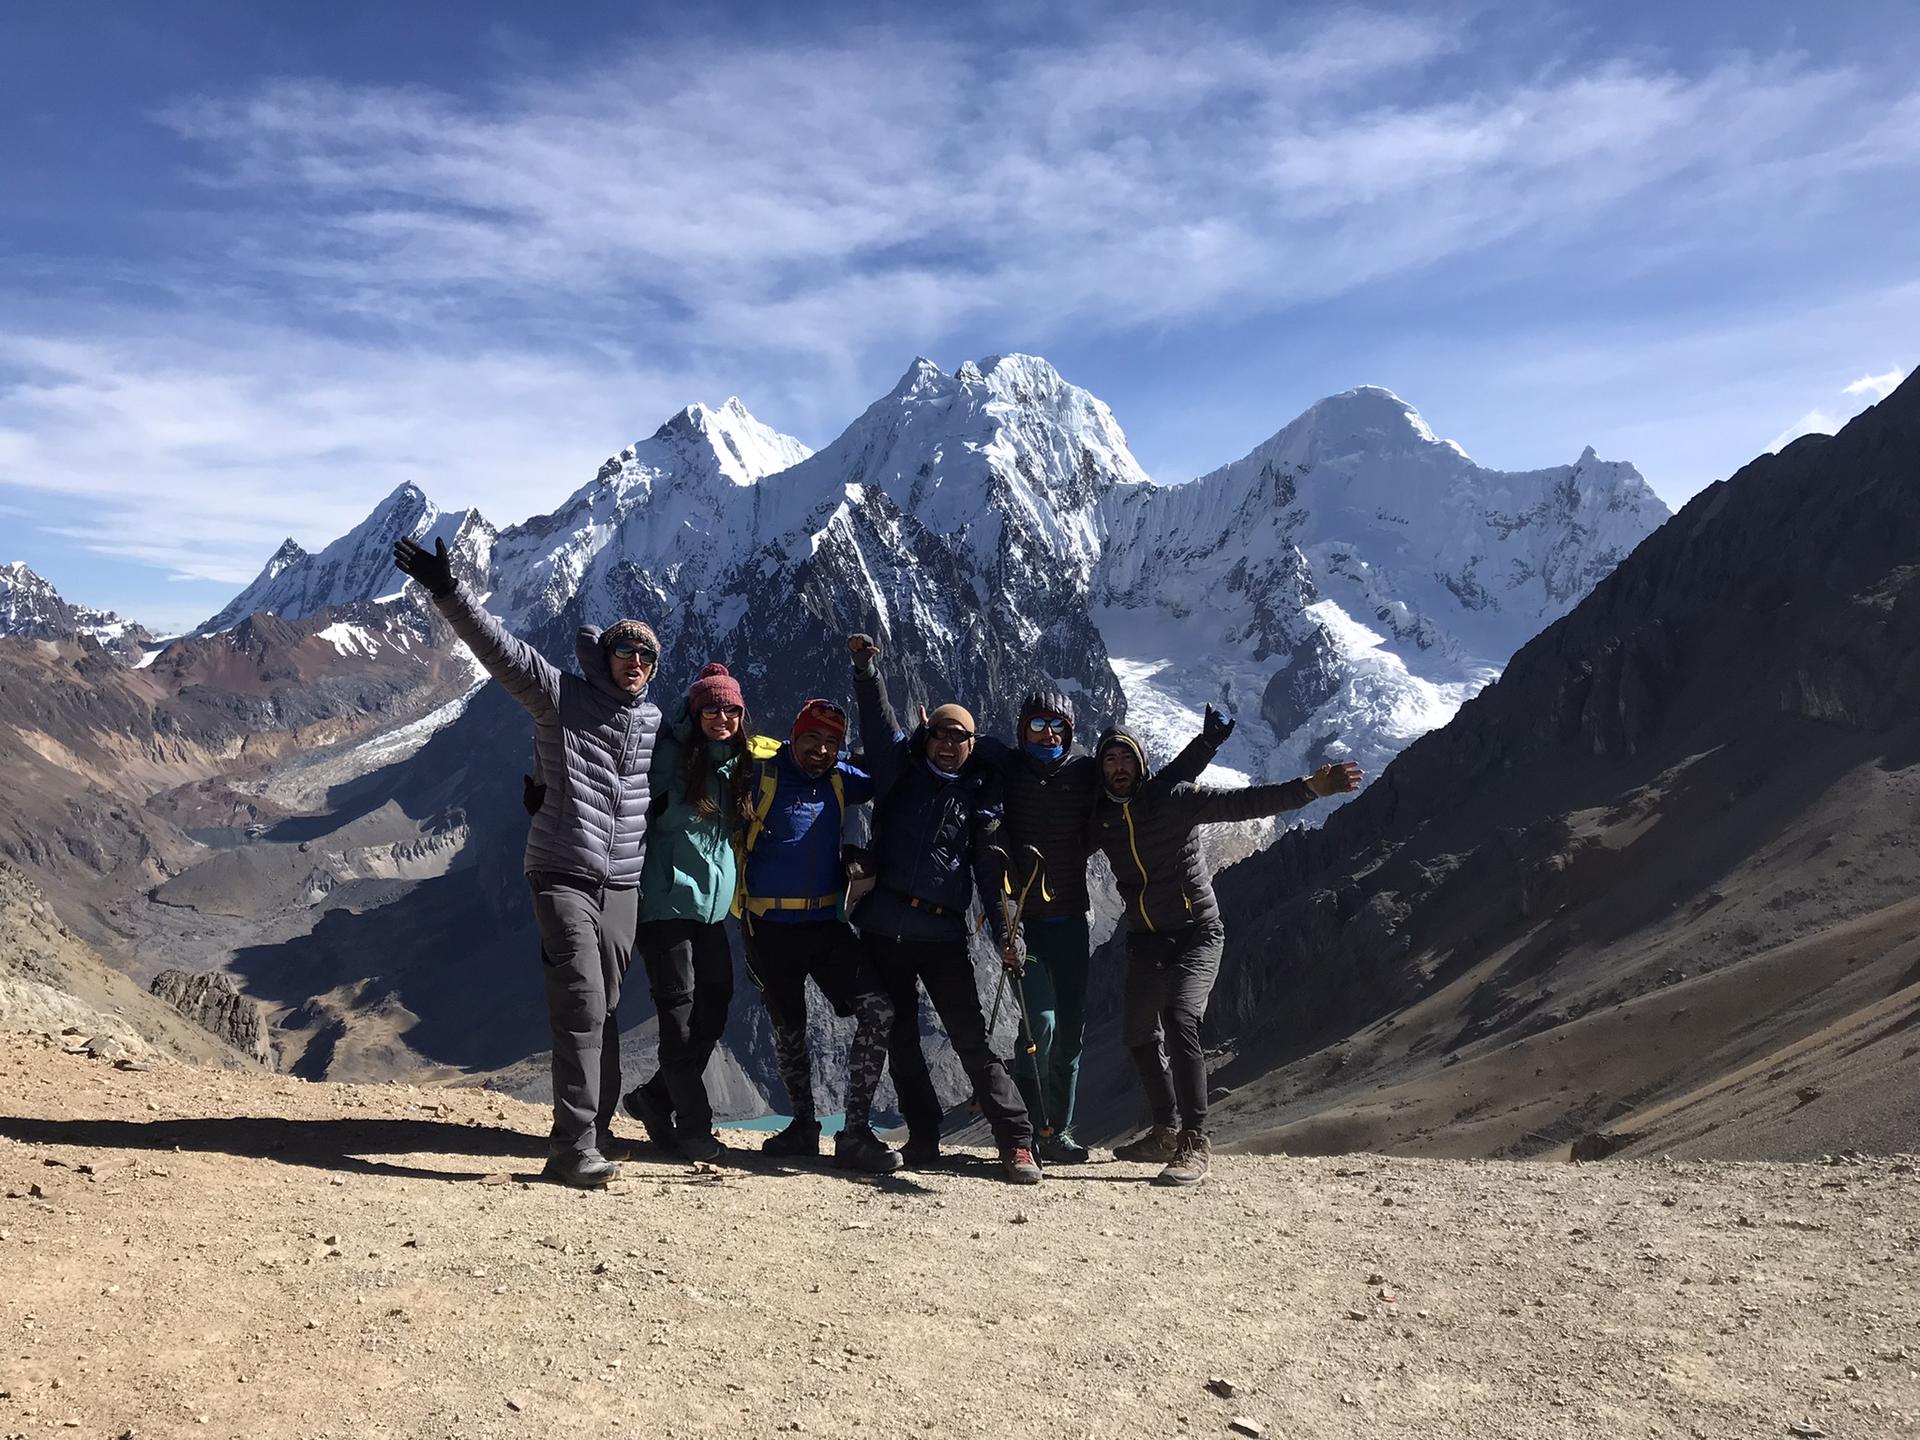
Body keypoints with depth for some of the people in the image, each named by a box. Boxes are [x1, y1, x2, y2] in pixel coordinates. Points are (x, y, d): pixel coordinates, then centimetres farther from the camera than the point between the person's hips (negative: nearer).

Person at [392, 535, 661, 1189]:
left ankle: (593, 1130, 22)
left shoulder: (653, 719, 11)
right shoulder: (561, 696, -2)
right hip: (563, 874, -5)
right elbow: (498, 645, -13)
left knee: (604, 1010, 10)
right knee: (580, 1003, -15)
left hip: (621, 883, 5)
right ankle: (574, 1147, -13)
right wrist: (448, 592, -23)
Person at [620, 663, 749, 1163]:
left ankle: (654, 1099, 27)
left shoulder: (740, 766, 12)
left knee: (712, 1015, 8)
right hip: (668, 900, -7)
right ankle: (694, 1128, 7)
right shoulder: (672, 753, -7)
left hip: (713, 907, 7)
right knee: (681, 1016, -3)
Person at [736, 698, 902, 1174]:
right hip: (770, 928, -2)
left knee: (878, 1010, -15)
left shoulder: (840, 780, 7)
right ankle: (804, 1125, 32)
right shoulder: (760, 775, -5)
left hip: (827, 924, 3)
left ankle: (856, 1131, -8)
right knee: (788, 1030, 10)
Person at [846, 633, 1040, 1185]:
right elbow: (879, 722, -2)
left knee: (972, 1038, -4)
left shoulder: (980, 797, 8)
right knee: (900, 1039, 7)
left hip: (944, 932, -1)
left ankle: (1016, 1141, -1)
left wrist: (1003, 932, -3)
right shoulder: (902, 772, 10)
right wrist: (867, 669, -15)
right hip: (885, 927, 1)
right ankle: (923, 1139, 19)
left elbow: (991, 869, 5)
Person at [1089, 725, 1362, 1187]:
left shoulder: (1173, 798, -11)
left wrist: (1310, 787, -29)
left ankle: (1195, 1144, -20)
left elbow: (1244, 803, -19)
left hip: (1196, 932, -6)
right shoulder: (1099, 819, 3)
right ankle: (1167, 1132, 33)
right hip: (1145, 939, 6)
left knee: (1180, 1020, -25)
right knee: (1138, 1034, 12)